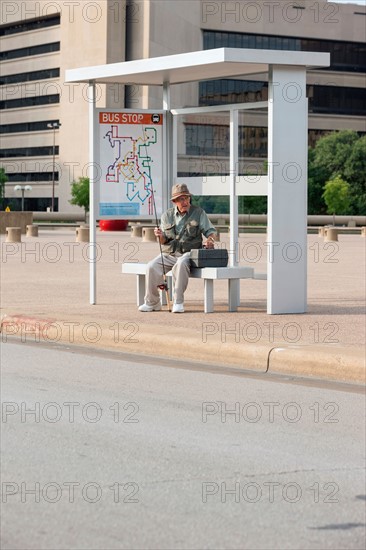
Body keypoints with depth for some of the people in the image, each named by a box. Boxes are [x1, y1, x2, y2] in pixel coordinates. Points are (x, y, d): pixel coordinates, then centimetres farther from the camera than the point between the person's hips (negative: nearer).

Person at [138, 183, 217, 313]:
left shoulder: (199, 213, 6)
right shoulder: (167, 215, 13)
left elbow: (210, 230, 2)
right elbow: (164, 241, 14)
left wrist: (210, 239, -22)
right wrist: (160, 236, -10)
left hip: (189, 253, -3)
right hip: (169, 253, 3)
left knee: (181, 264, -38)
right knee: (152, 267, -24)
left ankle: (178, 302, -31)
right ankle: (152, 302, -11)